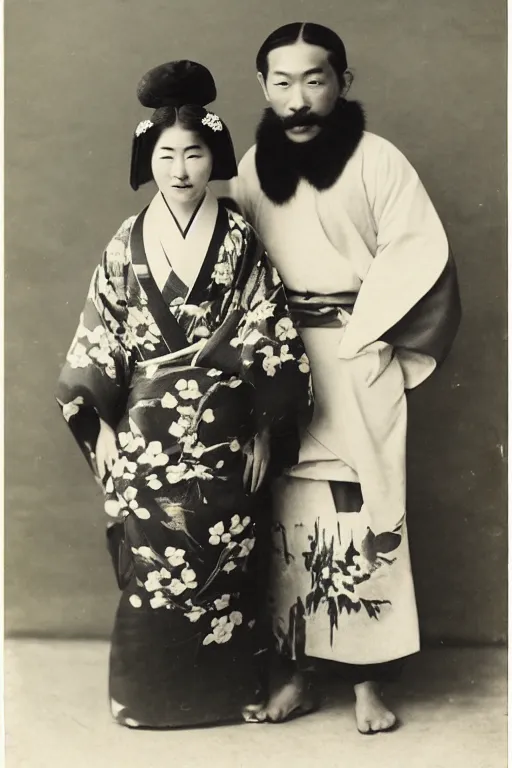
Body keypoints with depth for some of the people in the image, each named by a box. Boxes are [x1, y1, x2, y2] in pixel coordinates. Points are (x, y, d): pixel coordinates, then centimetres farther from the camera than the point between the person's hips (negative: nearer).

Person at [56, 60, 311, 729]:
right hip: (145, 429, 1)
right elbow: (99, 337, 4)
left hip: (222, 429, -1)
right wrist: (101, 424, 0)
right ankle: (149, 692, 19)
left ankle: (224, 688, 21)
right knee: (147, 559, 4)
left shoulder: (240, 242, -1)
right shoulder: (128, 243, 3)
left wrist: (264, 431, -4)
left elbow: (269, 340, -1)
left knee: (223, 559, 5)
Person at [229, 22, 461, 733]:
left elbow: (418, 257, -8)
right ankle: (296, 674, 17)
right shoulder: (254, 167, 8)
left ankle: (369, 681, 11)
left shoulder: (377, 161, -4)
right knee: (291, 518, 6)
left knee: (365, 516, -1)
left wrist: (358, 334, -10)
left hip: (358, 366, -3)